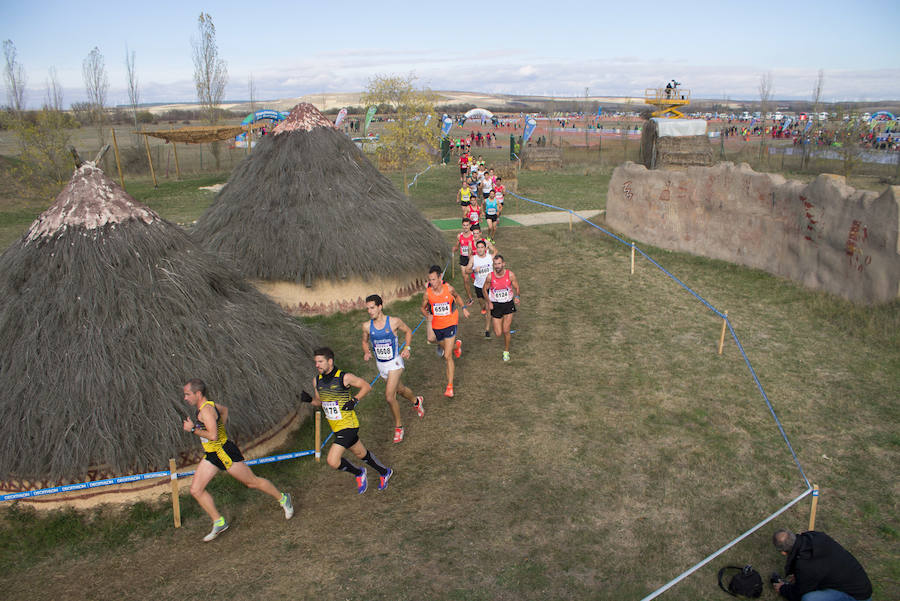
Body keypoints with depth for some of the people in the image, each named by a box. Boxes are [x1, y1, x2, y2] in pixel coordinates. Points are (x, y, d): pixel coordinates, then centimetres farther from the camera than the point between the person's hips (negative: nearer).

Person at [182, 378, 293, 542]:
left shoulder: (207, 409, -23)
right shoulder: (207, 405, 7)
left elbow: (213, 436, -31)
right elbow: (224, 409, 28)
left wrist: (193, 429, -22)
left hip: (225, 453, -10)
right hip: (211, 455, 10)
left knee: (252, 482, 4)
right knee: (196, 490, 4)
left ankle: (283, 499, 23)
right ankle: (219, 523, 12)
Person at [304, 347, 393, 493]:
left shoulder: (344, 377, -16)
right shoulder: (317, 381, 2)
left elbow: (366, 386, -4)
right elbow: (319, 401, 16)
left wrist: (355, 400, -16)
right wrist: (309, 399, -5)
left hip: (348, 425, -7)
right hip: (336, 427, 7)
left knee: (332, 460, -15)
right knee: (361, 454, 20)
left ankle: (359, 473, 12)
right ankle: (384, 472, 42)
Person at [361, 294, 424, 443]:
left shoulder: (394, 322, -16)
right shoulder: (367, 326, -8)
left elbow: (408, 331, 3)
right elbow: (365, 341, 11)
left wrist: (407, 347, -9)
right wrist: (366, 352, -9)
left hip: (394, 363, -4)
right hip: (381, 365, 4)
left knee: (389, 396, -14)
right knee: (399, 389, 22)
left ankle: (398, 425, 7)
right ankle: (416, 401, 54)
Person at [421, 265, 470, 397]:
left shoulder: (449, 288, -13)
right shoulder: (428, 293, -13)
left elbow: (457, 296, 11)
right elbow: (423, 308, 3)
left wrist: (463, 308, 5)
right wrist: (428, 316, -17)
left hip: (450, 324, -3)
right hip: (436, 325, 3)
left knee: (448, 357, -9)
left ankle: (450, 387, -3)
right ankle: (456, 345, 62)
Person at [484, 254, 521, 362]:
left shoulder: (510, 275, -14)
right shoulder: (490, 276, -14)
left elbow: (516, 288, -1)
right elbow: (485, 289, 2)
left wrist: (517, 297, -21)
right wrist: (489, 302, -9)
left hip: (508, 305, 0)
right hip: (496, 306, 0)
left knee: (506, 331, 0)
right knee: (498, 334, 1)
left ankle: (506, 351, 26)